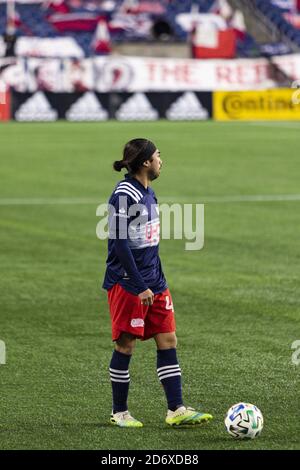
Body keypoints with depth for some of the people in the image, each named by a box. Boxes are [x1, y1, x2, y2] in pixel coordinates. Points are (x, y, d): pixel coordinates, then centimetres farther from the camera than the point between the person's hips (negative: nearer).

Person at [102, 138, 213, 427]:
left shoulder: (148, 193, 13)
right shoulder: (124, 195, -15)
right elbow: (120, 244, -19)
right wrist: (140, 287, -20)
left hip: (152, 283, 9)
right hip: (127, 284, -9)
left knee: (168, 341, 4)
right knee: (125, 345, 1)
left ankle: (176, 410, 5)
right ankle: (119, 412, 13)